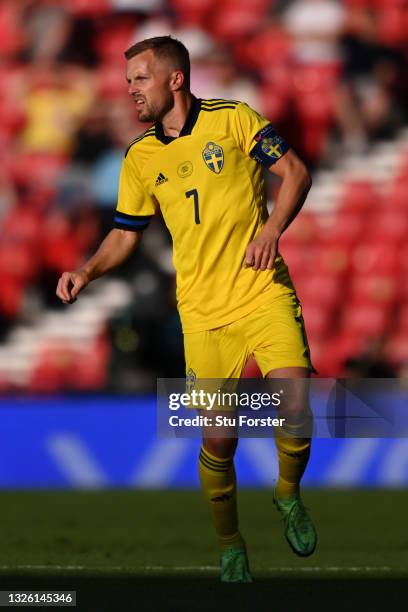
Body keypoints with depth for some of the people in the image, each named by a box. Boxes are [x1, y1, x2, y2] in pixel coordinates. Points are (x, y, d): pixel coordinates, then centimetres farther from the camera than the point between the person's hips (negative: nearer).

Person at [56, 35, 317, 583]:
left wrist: (272, 228, -17)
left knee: (295, 409, -19)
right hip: (205, 312, 2)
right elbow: (126, 234, 18)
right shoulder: (140, 158, 11)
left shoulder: (233, 120, 0)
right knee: (218, 440, -3)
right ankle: (230, 547, 16)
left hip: (266, 292, -2)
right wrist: (88, 271, 0)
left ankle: (289, 494, 11)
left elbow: (295, 173, -1)